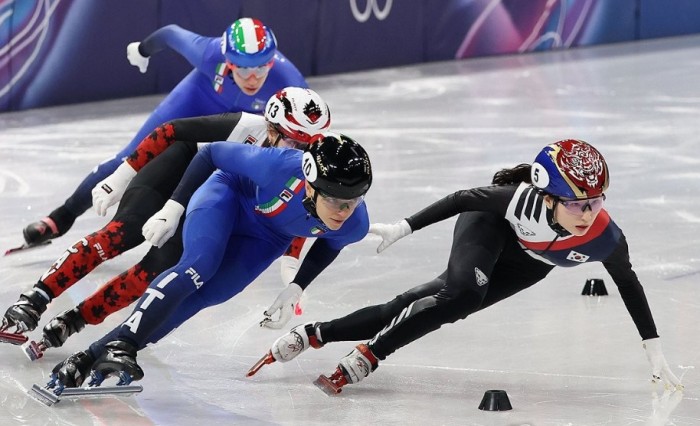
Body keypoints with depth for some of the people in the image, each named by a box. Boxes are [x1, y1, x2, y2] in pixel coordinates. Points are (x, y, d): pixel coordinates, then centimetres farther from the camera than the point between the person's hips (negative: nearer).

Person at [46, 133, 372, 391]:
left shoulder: (355, 225, -28)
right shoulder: (282, 167, -41)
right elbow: (212, 153, -23)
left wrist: (296, 289, -2)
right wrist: (174, 206, -21)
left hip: (267, 237, 3)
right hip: (231, 192, -3)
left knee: (201, 297, -10)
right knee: (198, 267, -30)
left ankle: (93, 357, -10)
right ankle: (120, 345, -35)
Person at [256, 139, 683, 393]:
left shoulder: (606, 239, -34)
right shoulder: (523, 199, -41)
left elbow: (629, 286, -15)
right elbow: (465, 198, -24)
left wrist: (655, 350, -11)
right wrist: (404, 227, -20)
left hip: (526, 262, 3)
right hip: (490, 228, -3)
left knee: (432, 306, -5)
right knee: (462, 293, -33)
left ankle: (318, 334, 2)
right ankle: (367, 356, -20)